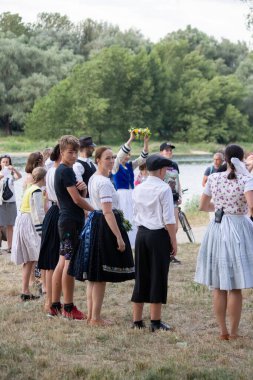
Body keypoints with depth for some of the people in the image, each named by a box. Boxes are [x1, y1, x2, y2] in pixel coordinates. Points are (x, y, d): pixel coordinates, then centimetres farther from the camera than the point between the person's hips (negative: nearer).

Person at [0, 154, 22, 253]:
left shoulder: (11, 174, 6)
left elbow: (19, 176, -13)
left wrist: (14, 169, -31)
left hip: (11, 201, 2)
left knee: (10, 226, 4)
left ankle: (9, 247, 7)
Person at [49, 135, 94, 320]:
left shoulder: (61, 171, 17)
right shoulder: (66, 171, -14)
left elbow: (80, 196, 19)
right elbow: (77, 199, -16)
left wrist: (82, 188, -3)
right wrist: (95, 210, -3)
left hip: (66, 221, 10)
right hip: (72, 221, -10)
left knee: (63, 262, 11)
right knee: (70, 263, -6)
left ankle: (55, 306, 15)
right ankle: (68, 308, -2)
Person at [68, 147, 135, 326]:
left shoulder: (93, 179, 12)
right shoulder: (104, 182, -18)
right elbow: (108, 212, -23)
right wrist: (119, 237, -23)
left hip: (94, 223, 10)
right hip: (104, 226, -10)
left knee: (94, 276, 14)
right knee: (101, 277, -2)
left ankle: (91, 315, 22)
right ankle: (96, 318, 4)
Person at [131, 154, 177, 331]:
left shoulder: (138, 189, 8)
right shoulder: (164, 189, -11)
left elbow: (136, 214, 12)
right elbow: (169, 220, -13)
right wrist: (173, 242, -7)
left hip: (141, 233, 6)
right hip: (159, 235, -6)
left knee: (141, 276, 11)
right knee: (158, 277, 1)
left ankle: (137, 320, 16)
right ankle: (156, 321, 5)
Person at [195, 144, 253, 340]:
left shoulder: (213, 178, 2)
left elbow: (203, 206, 12)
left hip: (217, 229, 4)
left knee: (218, 287, 12)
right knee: (235, 288, 5)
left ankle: (223, 331, 17)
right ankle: (234, 332, 10)